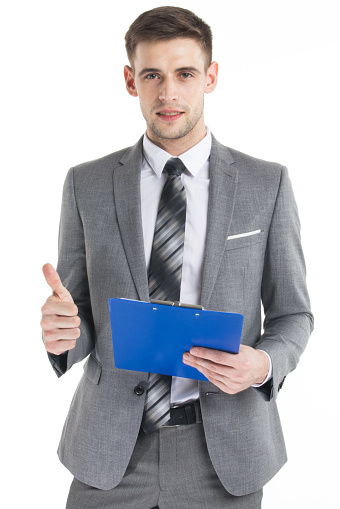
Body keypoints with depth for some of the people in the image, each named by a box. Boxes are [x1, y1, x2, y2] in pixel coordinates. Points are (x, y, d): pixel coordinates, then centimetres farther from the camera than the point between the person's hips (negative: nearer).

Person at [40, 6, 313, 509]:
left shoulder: (268, 184, -2)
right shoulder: (86, 185, 0)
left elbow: (292, 313, 3)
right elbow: (83, 318, 4)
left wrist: (264, 365, -17)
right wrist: (63, 332, -18)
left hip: (223, 453, 0)